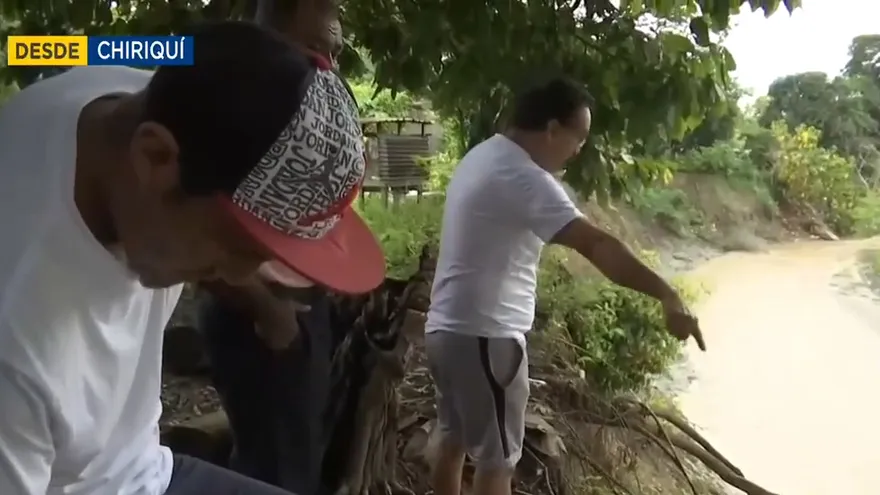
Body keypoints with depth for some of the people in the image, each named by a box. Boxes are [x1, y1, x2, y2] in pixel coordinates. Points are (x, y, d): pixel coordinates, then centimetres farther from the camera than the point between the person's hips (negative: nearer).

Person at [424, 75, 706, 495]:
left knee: (453, 442, 22)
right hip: (483, 336, -10)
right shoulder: (522, 177, -22)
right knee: (496, 459, 4)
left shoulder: (483, 156, 10)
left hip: (447, 328, 10)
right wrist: (667, 296, -33)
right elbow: (597, 245, -31)